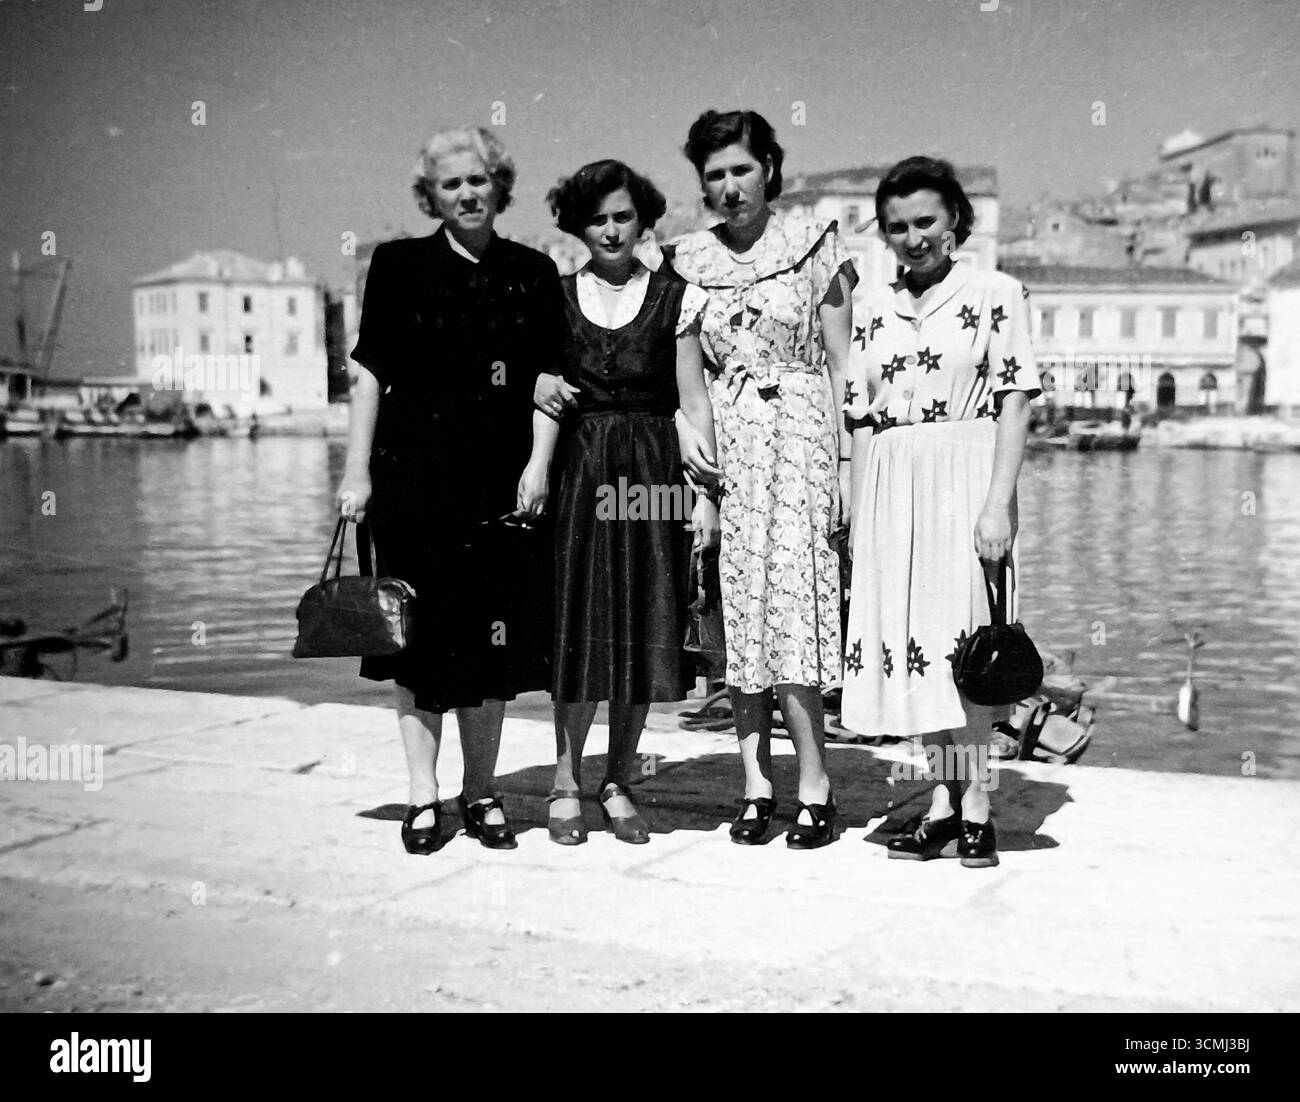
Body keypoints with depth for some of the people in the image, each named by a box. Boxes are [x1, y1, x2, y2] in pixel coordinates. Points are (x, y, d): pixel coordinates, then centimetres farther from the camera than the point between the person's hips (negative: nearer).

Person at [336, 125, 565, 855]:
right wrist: (357, 471, -2)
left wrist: (538, 466, -5)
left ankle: (481, 792, 18)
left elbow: (549, 382, 7)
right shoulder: (399, 266, 4)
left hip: (502, 479, 1)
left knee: (494, 636, 4)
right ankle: (424, 796, 13)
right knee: (420, 634, 2)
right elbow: (371, 373, 3)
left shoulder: (535, 275, 8)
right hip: (414, 474, -1)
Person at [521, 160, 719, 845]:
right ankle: (566, 782, 14)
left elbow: (694, 402, 3)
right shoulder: (555, 296, 8)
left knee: (645, 631, 3)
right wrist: (538, 461, -18)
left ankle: (617, 782, 17)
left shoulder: (675, 299, 5)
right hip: (578, 472, 0)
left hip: (653, 474, 0)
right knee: (580, 628, 1)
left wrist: (705, 493, -4)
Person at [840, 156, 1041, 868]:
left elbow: (1015, 402, -4)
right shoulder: (876, 309, 13)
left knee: (960, 633, -6)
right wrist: (855, 513, 7)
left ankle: (971, 805, 4)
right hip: (890, 490, 4)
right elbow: (862, 419, 12)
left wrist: (998, 502, -13)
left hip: (963, 482, -4)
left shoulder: (994, 295, 1)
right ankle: (946, 795, 14)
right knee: (906, 638, 4)